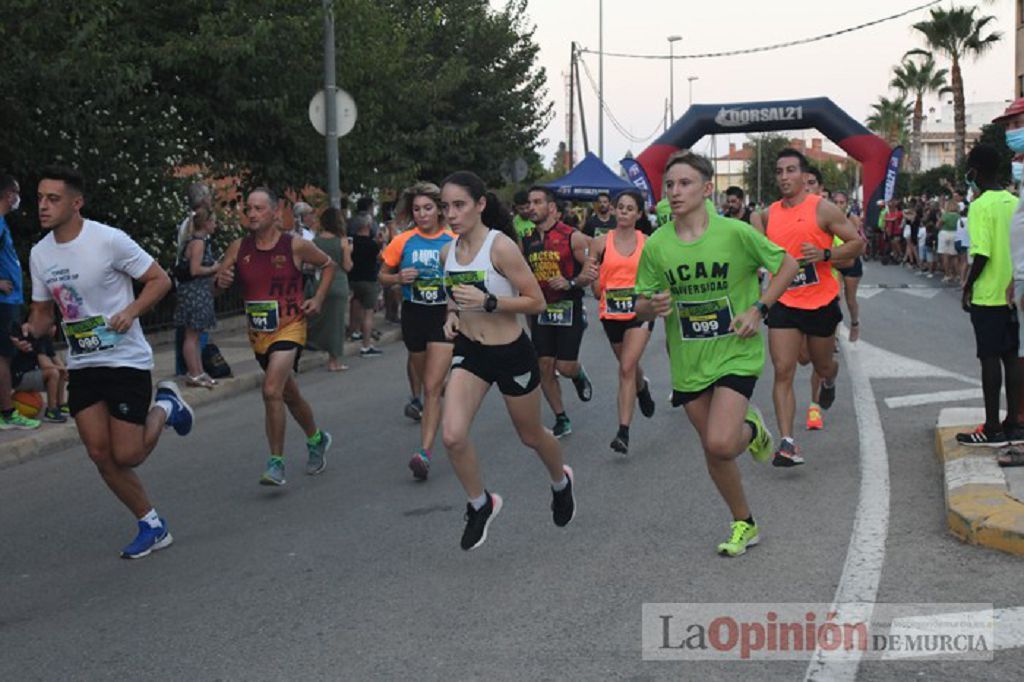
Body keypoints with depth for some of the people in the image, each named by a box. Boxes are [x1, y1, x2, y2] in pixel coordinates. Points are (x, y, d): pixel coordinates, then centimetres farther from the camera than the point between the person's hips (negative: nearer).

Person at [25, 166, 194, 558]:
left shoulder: (108, 240, -15)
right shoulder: (40, 254, 4)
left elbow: (160, 280, -8)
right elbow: (44, 311, 13)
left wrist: (130, 312, -24)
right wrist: (31, 331, -10)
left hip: (126, 360, -6)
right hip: (81, 365, 6)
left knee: (127, 455, -7)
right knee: (100, 454, 0)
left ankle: (165, 407, 23)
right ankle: (152, 526, 17)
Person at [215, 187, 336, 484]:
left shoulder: (296, 246, -9)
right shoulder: (238, 248, -1)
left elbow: (328, 265, 8)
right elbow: (218, 284, 0)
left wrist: (318, 298, -3)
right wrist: (222, 280, -23)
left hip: (289, 328, -5)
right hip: (258, 333, 5)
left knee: (272, 390, -22)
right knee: (289, 393, 20)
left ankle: (276, 462, -14)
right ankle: (316, 439, 45)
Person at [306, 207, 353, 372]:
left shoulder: (315, 241, -1)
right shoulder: (342, 241, -8)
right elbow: (347, 266, -7)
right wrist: (349, 252, 9)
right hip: (338, 284, -2)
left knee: (317, 319, 14)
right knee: (335, 321, 5)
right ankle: (334, 361, 10)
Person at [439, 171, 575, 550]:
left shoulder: (501, 246, -19)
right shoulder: (448, 252, 0)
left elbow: (536, 302, -17)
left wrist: (488, 302, -29)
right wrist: (452, 315, -1)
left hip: (512, 353, -4)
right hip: (470, 351, 5)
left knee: (531, 436, 15)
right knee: (452, 435, -15)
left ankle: (561, 482, 49)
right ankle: (480, 505, 10)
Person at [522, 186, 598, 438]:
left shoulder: (572, 237, -9)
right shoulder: (528, 241, 7)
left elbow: (591, 272, -9)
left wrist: (570, 283, -25)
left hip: (569, 309, -5)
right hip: (541, 310, 5)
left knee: (565, 366, -9)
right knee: (544, 367, 2)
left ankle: (579, 375, 29)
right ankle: (561, 420, 13)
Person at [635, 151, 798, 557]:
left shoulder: (735, 233, -12)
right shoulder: (656, 245, -4)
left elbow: (788, 265, 1)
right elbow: (641, 309, 3)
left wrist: (758, 309, -10)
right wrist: (653, 306, -21)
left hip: (736, 352, -3)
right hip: (688, 360, 3)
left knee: (721, 444, -20)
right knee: (712, 450, 10)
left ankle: (751, 429, 16)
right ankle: (744, 525, 31)